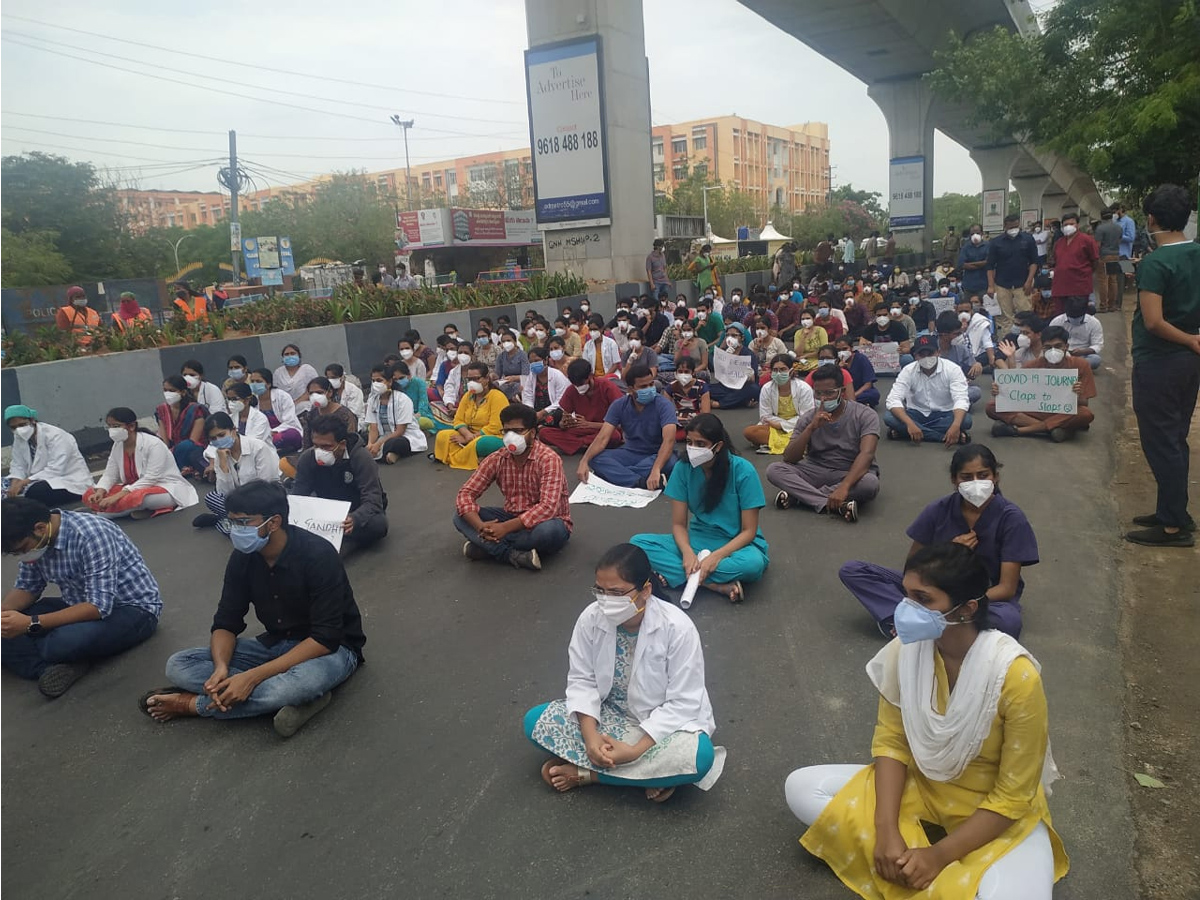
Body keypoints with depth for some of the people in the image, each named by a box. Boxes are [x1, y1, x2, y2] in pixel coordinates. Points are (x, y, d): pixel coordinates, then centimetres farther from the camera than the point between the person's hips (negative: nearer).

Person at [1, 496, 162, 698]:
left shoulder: (91, 534, -29)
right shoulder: (35, 541, -6)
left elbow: (99, 607, -31)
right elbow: (26, 588, 7)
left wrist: (32, 624, -35)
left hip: (133, 609, -8)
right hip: (81, 604, 8)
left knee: (62, 642, -35)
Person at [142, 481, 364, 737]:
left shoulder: (317, 556, -25)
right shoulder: (243, 557, -7)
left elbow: (325, 639, -27)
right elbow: (226, 623, -2)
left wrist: (253, 677, -32)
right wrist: (221, 667, -25)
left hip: (331, 649, -6)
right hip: (276, 644, 7)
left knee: (297, 683, -41)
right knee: (178, 666, -10)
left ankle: (194, 703, -16)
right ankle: (294, 697, -22)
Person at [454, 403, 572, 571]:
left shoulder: (548, 459, -21)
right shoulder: (496, 459, -6)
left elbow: (548, 508, -32)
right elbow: (466, 494, -9)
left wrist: (505, 528, -37)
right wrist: (481, 526, -30)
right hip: (512, 519, 5)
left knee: (547, 530, -40)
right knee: (462, 516, -14)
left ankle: (488, 547, -20)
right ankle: (514, 555, -27)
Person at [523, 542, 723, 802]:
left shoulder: (677, 628, -24)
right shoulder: (591, 618, -15)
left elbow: (683, 704, -21)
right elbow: (581, 680, -6)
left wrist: (636, 750, -29)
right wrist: (590, 735, -23)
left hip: (662, 723, -4)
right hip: (610, 714, 4)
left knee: (700, 755, -36)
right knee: (536, 720, -17)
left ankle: (585, 773, -18)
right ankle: (652, 773, -18)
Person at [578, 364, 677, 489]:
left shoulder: (664, 405, -19)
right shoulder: (619, 406, -8)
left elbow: (669, 440, -33)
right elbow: (603, 438, -14)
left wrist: (656, 469, -50)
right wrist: (584, 461, -33)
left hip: (658, 455, -3)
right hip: (631, 453, 3)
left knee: (669, 463, -39)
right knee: (595, 458, -23)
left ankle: (616, 474, -29)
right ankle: (642, 482, -37)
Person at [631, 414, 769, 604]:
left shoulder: (743, 471, -17)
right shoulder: (683, 468, -9)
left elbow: (749, 531, -14)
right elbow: (678, 524, -5)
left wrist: (716, 556, -29)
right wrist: (687, 552, -26)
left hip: (735, 543, -4)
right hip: (697, 540, 4)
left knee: (753, 563, -39)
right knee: (637, 543, -20)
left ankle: (674, 576, -24)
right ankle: (718, 585, -27)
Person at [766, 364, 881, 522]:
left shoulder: (865, 415, -11)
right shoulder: (808, 418, -2)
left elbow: (866, 454, -26)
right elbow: (789, 459, -10)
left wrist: (844, 486, -42)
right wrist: (811, 428, -24)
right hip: (816, 472, 3)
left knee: (870, 483, -38)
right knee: (774, 470, -21)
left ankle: (798, 494, -25)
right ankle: (835, 505, -33)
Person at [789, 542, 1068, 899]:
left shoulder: (1016, 676, -29)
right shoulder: (905, 648, -17)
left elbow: (1012, 797, -20)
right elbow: (891, 740, -8)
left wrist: (939, 855, -24)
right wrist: (886, 831, -20)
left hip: (998, 809, -4)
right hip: (920, 784, 4)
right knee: (801, 788, -9)